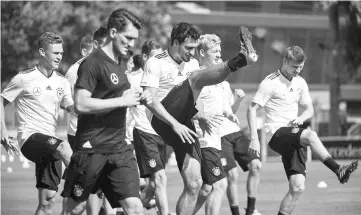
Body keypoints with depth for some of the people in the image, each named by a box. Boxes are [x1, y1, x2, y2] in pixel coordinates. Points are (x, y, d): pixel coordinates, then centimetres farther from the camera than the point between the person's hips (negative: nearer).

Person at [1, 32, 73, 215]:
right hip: (29, 136, -6)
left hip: (49, 144, 6)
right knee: (63, 147, -36)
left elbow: (71, 107, 11)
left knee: (47, 200, 2)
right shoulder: (24, 79, -4)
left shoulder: (62, 81, 10)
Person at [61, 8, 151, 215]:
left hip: (119, 148, 7)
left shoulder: (120, 64, 14)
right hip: (92, 149, -7)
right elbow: (81, 104, -21)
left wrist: (137, 98, 6)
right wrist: (122, 101, -18)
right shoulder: (93, 63, -12)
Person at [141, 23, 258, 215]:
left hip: (185, 125, 7)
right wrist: (175, 124, -19)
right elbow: (150, 101, -11)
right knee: (196, 77, -22)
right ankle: (240, 60, -45)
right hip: (164, 122, -7)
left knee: (194, 184, -2)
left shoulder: (192, 64, 20)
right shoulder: (155, 63, -1)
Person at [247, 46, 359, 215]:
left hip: (294, 138, 6)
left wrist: (301, 118, -2)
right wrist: (254, 138, -16)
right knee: (310, 135, -34)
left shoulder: (300, 83, 12)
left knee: (297, 187, -7)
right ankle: (339, 171, -38)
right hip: (276, 134, -6)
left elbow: (309, 110, 23)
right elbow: (252, 109, -7)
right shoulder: (270, 83, -7)